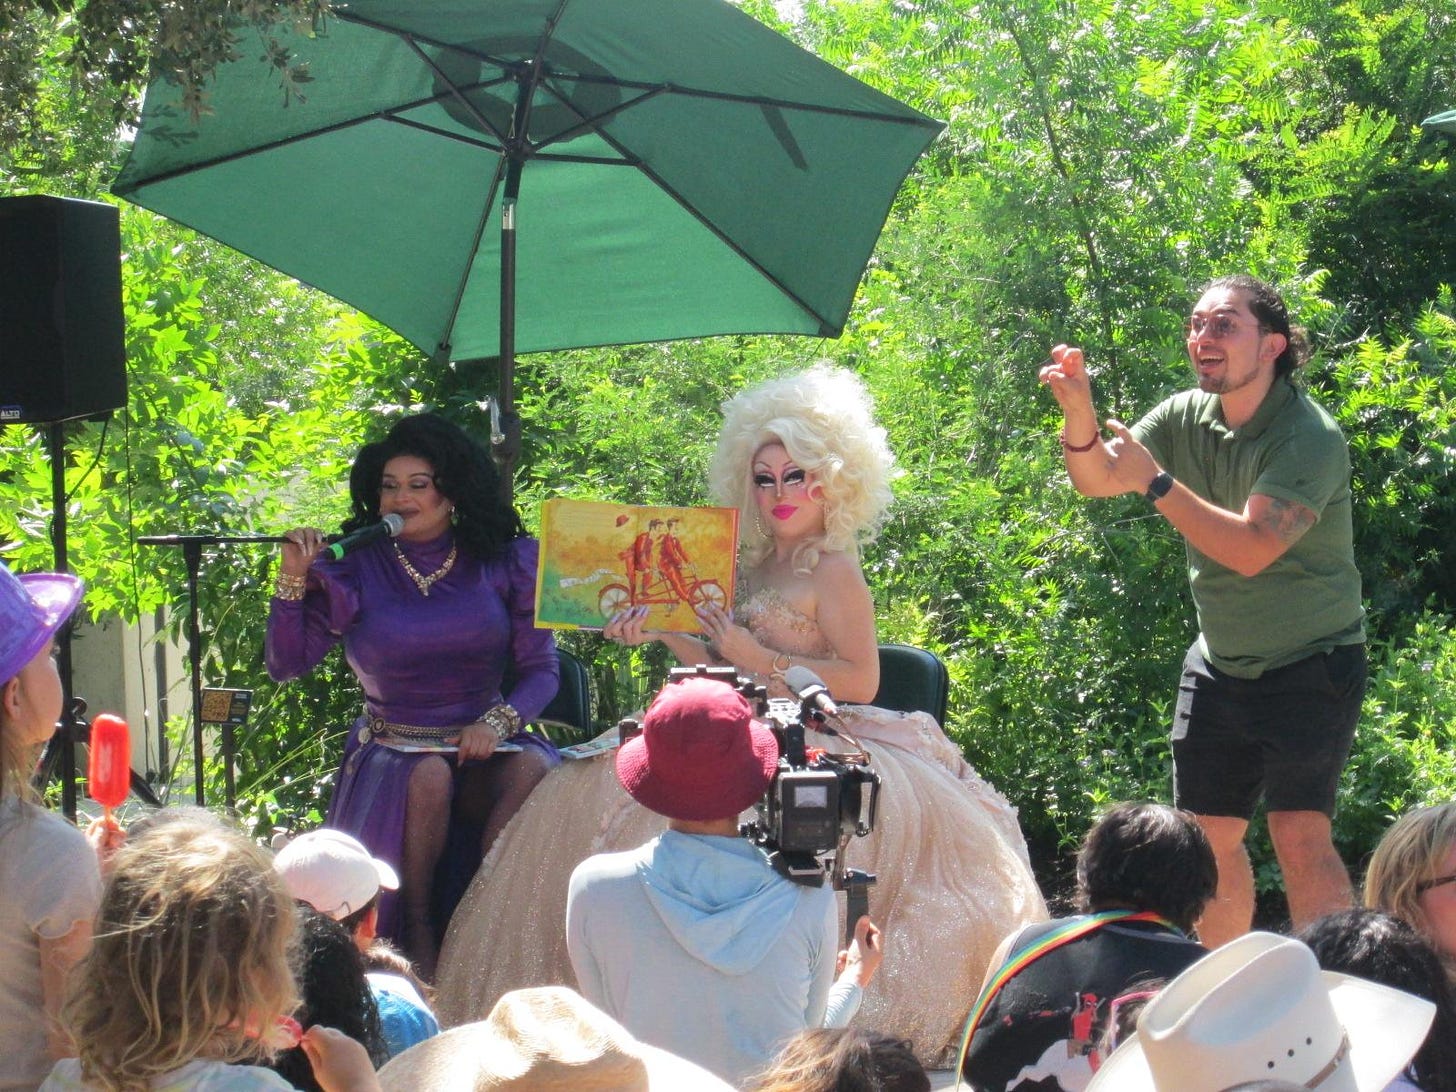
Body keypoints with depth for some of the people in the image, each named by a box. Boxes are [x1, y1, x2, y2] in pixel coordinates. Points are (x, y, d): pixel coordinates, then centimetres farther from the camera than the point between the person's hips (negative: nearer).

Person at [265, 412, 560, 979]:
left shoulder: (501, 564, 4)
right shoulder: (356, 570, 2)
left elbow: (541, 667, 3)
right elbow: (286, 665, -1)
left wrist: (498, 721, -16)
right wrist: (294, 577, -13)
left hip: (482, 745, 1)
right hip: (392, 750, -1)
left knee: (536, 769, -31)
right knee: (429, 775, -35)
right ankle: (418, 928, -15)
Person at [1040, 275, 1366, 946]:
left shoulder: (1310, 436, -19)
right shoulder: (1187, 418, 1)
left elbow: (1253, 548, -29)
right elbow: (1097, 479, -6)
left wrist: (1156, 482, -29)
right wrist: (1079, 412, -25)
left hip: (1311, 664, -6)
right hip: (1222, 661, 6)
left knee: (1298, 834, -16)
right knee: (1209, 834, 9)